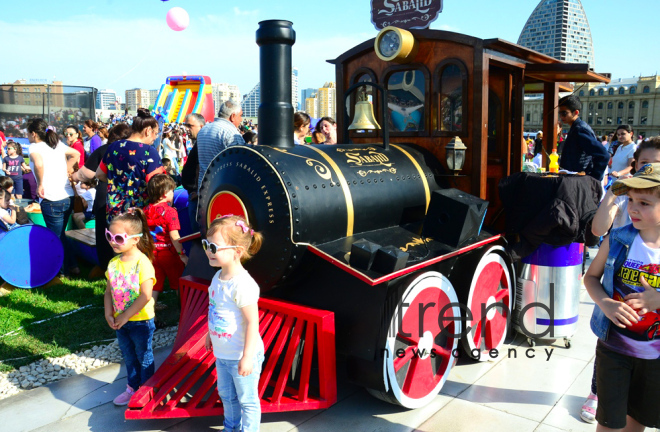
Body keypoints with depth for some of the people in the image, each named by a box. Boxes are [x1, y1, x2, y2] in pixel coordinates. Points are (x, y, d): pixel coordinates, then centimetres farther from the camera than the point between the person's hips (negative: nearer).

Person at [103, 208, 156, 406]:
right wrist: (109, 314, -7)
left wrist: (125, 316, -20)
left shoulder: (143, 263, -21)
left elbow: (145, 296, -25)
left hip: (141, 320, -6)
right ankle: (133, 388, 41)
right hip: (121, 321, 7)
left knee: (144, 358, 11)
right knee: (128, 357, 22)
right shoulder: (114, 263, 0)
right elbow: (109, 291, 5)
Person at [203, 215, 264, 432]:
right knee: (226, 395, 28)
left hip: (241, 357, -9)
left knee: (247, 400, 12)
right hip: (223, 354, 9)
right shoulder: (218, 277, -1)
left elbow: (253, 322, -27)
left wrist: (247, 357, -25)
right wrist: (210, 333, 22)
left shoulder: (242, 285, -29)